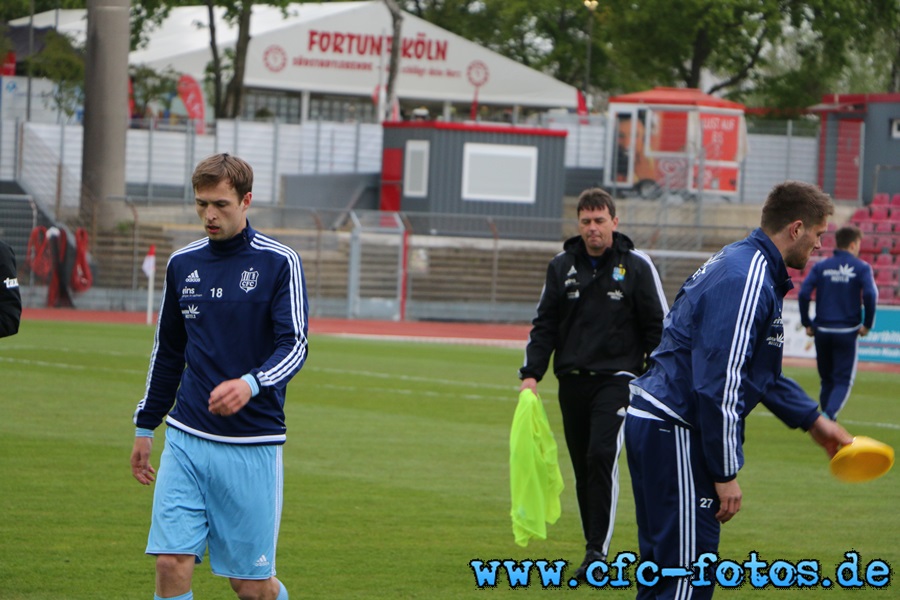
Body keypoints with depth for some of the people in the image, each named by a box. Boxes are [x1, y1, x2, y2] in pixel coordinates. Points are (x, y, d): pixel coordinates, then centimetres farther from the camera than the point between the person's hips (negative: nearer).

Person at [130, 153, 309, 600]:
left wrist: (251, 384, -31)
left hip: (253, 447, -4)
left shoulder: (279, 263, -4)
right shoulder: (183, 264, 10)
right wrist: (145, 427, 22)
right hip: (186, 441, 4)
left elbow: (294, 346, -12)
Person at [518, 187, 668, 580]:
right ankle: (595, 547, 16)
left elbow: (658, 327, 3)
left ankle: (598, 550, -20)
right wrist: (531, 373, 1)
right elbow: (544, 325, 12)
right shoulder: (562, 267, 9)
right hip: (572, 382, 4)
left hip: (616, 379, -4)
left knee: (602, 456, -19)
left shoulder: (637, 267, -1)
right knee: (582, 467, 7)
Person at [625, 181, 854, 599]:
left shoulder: (739, 263, 16)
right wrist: (726, 474, -19)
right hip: (675, 434, -11)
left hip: (651, 423, 11)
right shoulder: (746, 282, -17)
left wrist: (811, 419, 28)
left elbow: (755, 370, 28)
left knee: (662, 563, 17)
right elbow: (719, 383, -22)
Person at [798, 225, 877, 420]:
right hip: (847, 331, -3)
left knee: (827, 380, 16)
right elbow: (870, 295, -16)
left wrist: (806, 323, 4)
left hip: (822, 331, 3)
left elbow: (804, 293, -4)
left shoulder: (820, 266, 6)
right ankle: (829, 414, -23)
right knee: (843, 381, 1)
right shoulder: (861, 268, -2)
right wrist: (867, 324, -5)